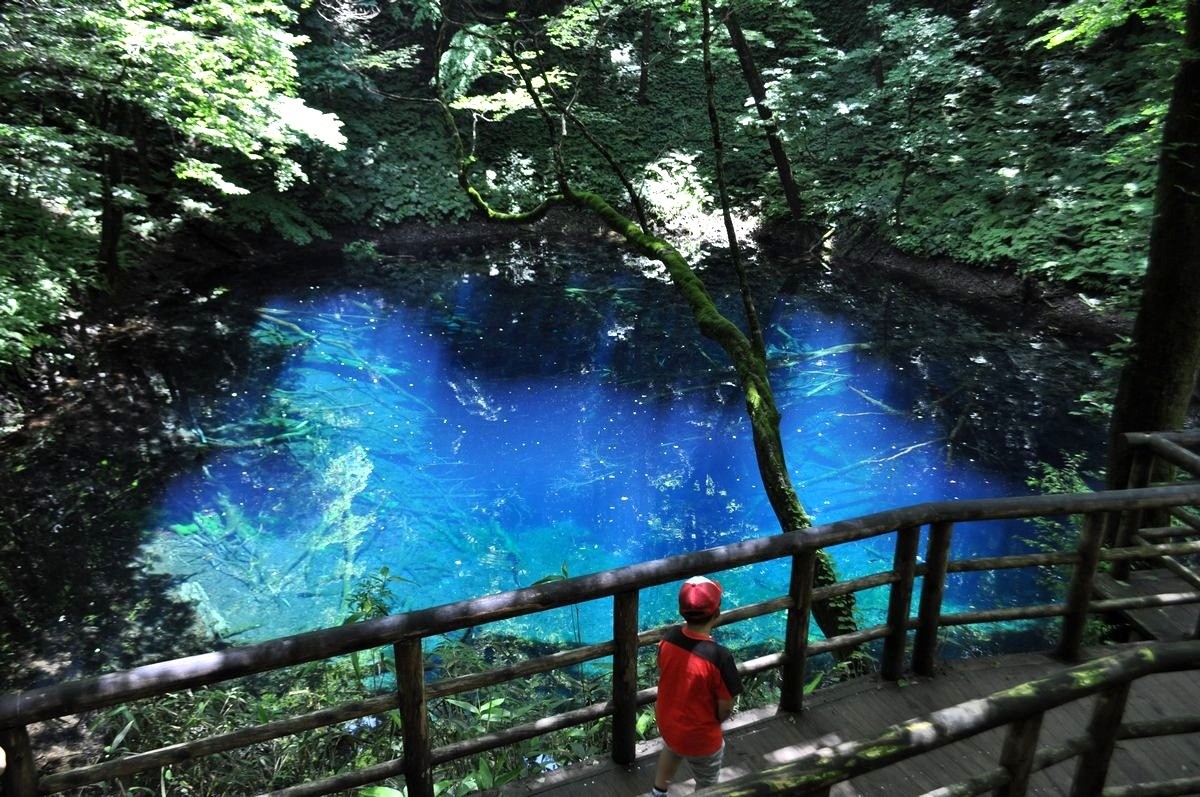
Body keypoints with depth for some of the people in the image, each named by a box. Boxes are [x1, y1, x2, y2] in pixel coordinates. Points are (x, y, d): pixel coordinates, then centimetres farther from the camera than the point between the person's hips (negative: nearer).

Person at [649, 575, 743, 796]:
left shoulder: (668, 638, -18)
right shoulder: (719, 656, -35)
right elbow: (725, 709, -21)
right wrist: (714, 722, 1)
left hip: (667, 722, 5)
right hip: (700, 737, -5)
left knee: (671, 750, 39)